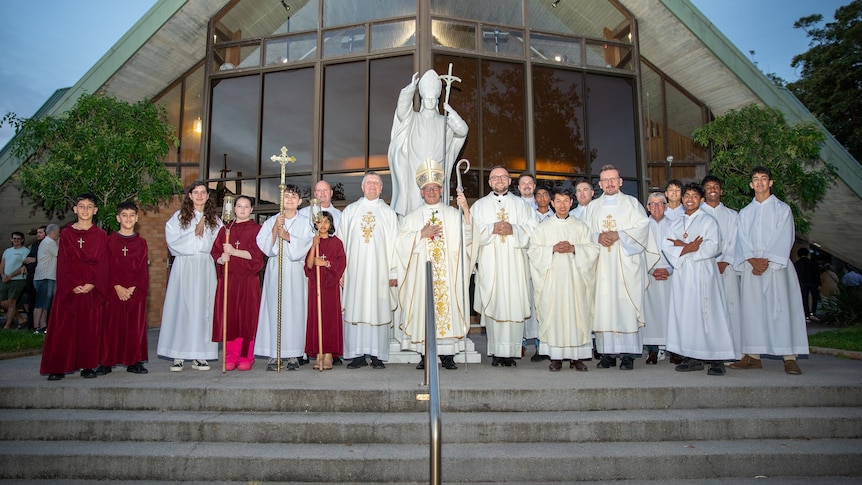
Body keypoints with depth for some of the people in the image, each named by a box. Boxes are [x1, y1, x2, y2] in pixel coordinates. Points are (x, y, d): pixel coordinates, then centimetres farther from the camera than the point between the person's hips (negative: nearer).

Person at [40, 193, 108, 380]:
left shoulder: (101, 235, 6)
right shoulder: (66, 234, 7)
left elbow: (102, 263, 0)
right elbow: (63, 263, 1)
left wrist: (92, 284, -13)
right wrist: (73, 285, -11)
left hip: (93, 287, 0)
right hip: (69, 287, 1)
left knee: (90, 327, 2)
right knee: (64, 327, 0)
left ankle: (88, 366, 8)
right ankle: (58, 368, 6)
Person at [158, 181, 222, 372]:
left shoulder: (214, 220, 12)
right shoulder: (178, 217, 9)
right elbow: (173, 244, -1)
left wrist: (202, 233, -8)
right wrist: (194, 233, -6)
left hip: (205, 269, 1)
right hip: (183, 268, -1)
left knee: (203, 309, 0)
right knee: (181, 308, -4)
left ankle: (199, 356, 5)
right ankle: (178, 356, 2)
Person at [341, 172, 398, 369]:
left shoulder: (388, 213, 10)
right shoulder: (350, 211, 12)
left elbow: (394, 243, 5)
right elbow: (342, 241, 9)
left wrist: (394, 272, -2)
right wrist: (340, 269, 1)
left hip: (379, 270, -1)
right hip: (355, 269, 1)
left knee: (378, 310, 0)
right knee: (355, 309, 0)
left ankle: (377, 355, 5)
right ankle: (357, 354, 5)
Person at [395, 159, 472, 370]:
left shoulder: (453, 214, 13)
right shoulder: (412, 217, 14)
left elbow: (466, 237, -3)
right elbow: (401, 242, 3)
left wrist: (466, 209, -13)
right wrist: (422, 234, -8)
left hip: (448, 273, 0)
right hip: (421, 273, 0)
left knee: (447, 305, -5)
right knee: (424, 308, -4)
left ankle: (447, 355, 0)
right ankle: (425, 355, 3)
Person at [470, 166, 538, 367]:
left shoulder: (521, 204, 16)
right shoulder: (479, 205, 15)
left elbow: (533, 230, 4)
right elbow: (473, 232, 2)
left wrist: (513, 229, -11)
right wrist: (492, 229, -12)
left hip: (515, 263, 0)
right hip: (489, 264, 0)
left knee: (514, 304, -5)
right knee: (492, 304, -4)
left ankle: (511, 351, 0)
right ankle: (496, 351, 1)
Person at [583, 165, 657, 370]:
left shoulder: (632, 203, 10)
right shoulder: (593, 207, 18)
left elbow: (642, 228, -2)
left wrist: (618, 235, -13)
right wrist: (597, 237, -9)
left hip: (626, 263, -2)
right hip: (601, 264, 2)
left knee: (626, 305, -7)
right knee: (604, 306, -2)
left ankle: (628, 353, -3)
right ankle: (607, 353, 2)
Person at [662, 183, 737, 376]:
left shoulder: (708, 220, 3)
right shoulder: (677, 223, 18)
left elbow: (713, 246, -11)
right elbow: (666, 246, 4)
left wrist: (682, 245, -8)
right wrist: (689, 247, -12)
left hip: (702, 274, -5)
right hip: (682, 274, 5)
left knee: (707, 314, -6)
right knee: (685, 314, 2)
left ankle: (717, 359, -1)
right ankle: (693, 358, 8)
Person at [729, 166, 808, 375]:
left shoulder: (782, 208, 7)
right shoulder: (745, 213, 15)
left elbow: (783, 239, -3)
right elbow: (742, 241, 6)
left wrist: (767, 261, -13)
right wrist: (753, 261, -10)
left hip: (776, 265, -3)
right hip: (751, 267, 3)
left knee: (781, 308, -7)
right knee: (752, 309, 1)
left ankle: (789, 358, -5)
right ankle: (753, 356, 5)